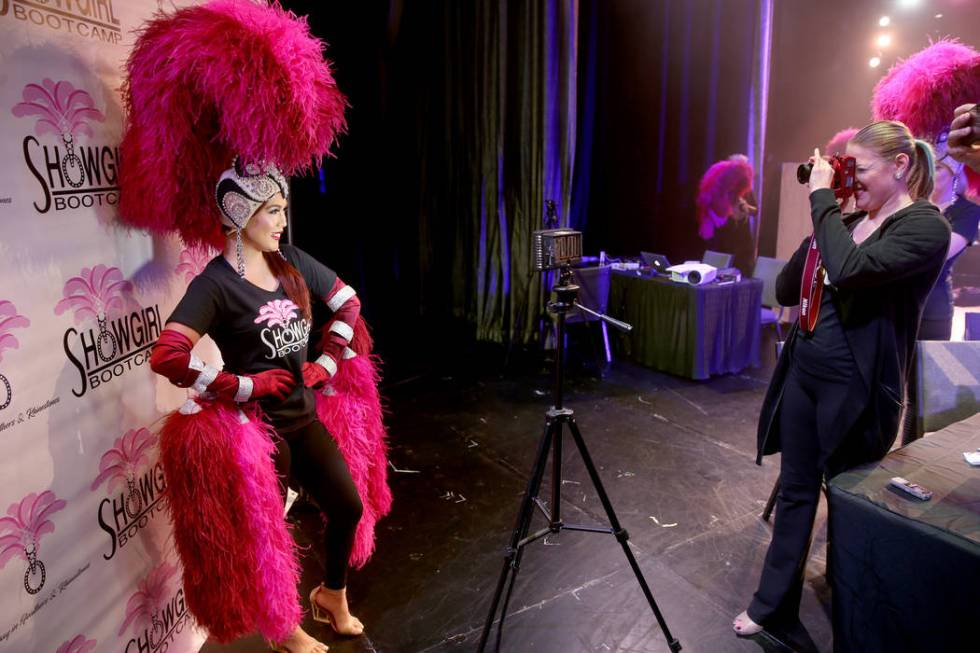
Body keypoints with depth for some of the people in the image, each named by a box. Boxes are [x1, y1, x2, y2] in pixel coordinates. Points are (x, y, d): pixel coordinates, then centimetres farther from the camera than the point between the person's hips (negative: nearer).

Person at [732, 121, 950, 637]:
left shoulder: (925, 226, -12)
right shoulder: (847, 222, 10)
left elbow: (849, 270, -31)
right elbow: (784, 291, 7)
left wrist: (821, 198, -20)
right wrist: (817, 226, -4)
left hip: (854, 385, -6)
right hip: (802, 370, 7)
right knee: (795, 489, 13)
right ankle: (775, 603, 27)